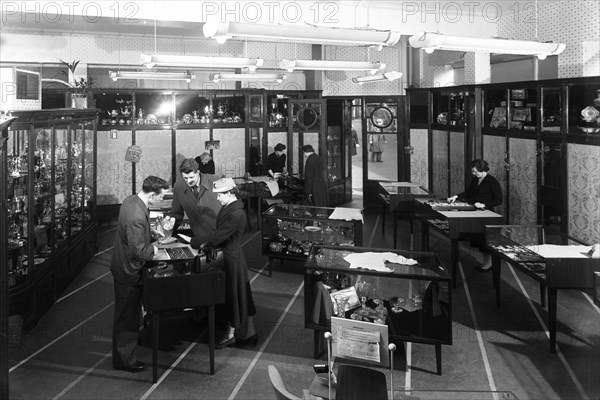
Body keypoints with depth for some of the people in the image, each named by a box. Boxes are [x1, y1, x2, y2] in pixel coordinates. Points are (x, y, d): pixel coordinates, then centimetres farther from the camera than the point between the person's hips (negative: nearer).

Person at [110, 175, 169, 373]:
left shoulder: (131, 200, -2)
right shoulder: (137, 216, -33)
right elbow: (138, 251, -29)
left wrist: (150, 232, 9)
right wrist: (153, 249, -12)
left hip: (122, 266, 10)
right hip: (129, 271, -10)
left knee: (126, 314, 25)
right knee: (127, 316, 6)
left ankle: (122, 354, 42)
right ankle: (123, 359, 21)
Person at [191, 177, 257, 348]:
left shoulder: (236, 214, -24)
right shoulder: (229, 207, 5)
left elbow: (220, 236, -22)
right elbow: (221, 233, 11)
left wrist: (204, 244, -10)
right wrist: (207, 243, 3)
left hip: (232, 258, -10)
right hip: (229, 254, 10)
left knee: (232, 294, 3)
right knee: (241, 294, 16)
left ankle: (231, 334, 17)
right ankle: (249, 331, 27)